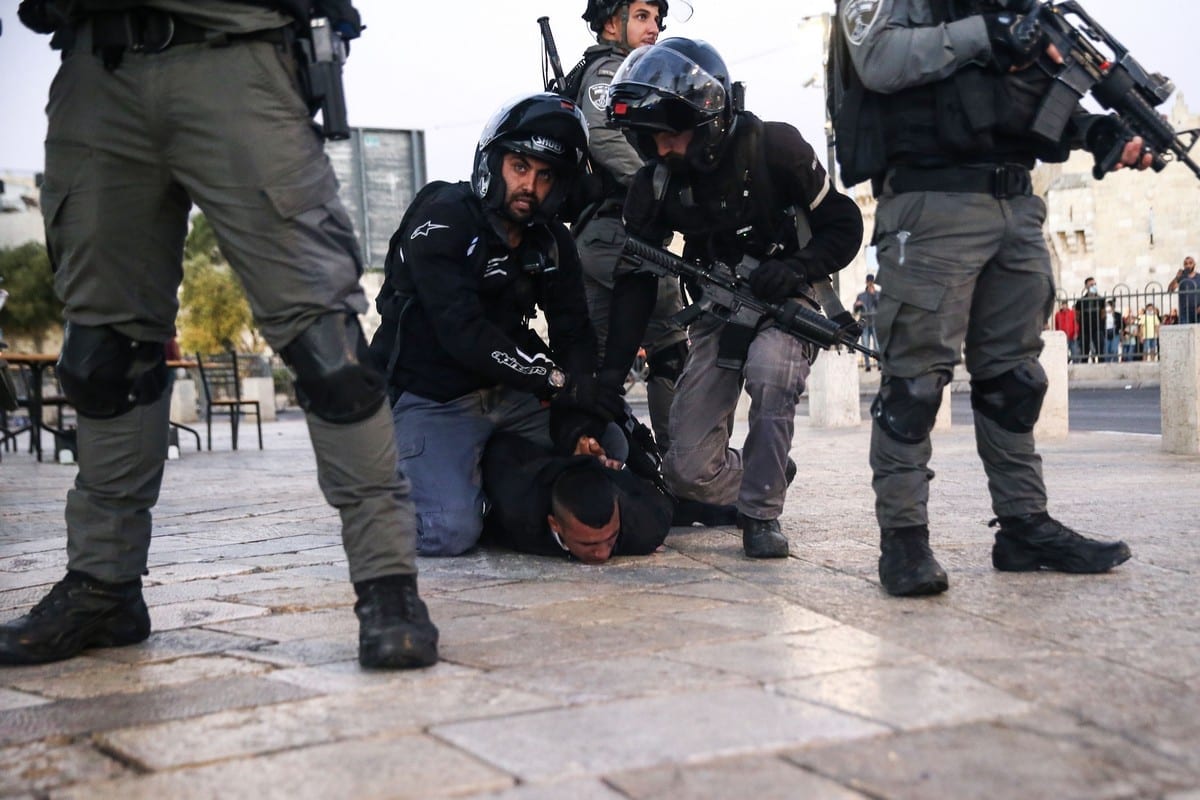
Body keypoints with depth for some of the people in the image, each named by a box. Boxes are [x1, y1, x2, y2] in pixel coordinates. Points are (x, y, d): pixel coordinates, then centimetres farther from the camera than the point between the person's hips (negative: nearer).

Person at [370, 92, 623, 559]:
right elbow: (461, 332, -26)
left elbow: (574, 332, 0)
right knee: (451, 532, -24)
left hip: (511, 395, 7)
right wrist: (557, 381, -28)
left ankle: (485, 475, 19)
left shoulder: (551, 241, 6)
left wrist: (580, 412, -19)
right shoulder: (443, 217, -16)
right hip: (434, 398, -7)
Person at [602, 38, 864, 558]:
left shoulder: (774, 149, -18)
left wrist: (798, 266, -29)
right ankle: (770, 473, 24)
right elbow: (636, 281, -6)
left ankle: (761, 514, -19)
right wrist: (610, 373, -15)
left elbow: (844, 227, -9)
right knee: (689, 469, -8)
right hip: (716, 315, 3)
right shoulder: (655, 183, -9)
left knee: (769, 372, -39)